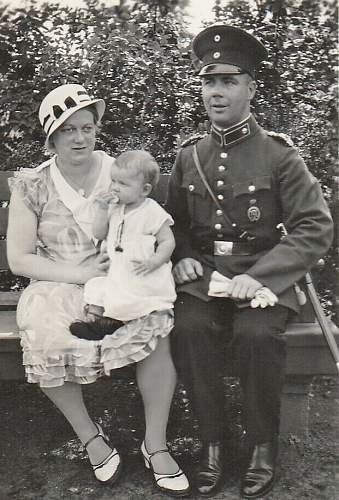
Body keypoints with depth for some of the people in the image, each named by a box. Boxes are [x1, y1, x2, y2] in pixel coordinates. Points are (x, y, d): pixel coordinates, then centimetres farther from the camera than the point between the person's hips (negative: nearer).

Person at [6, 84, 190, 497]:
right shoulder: (32, 186, 0)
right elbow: (18, 259, -2)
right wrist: (79, 273, -15)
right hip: (57, 287, 0)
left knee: (156, 324, -29)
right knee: (44, 335, -31)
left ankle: (155, 444, -11)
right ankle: (89, 435, -7)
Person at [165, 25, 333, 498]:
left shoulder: (278, 154, -5)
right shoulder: (189, 155, 7)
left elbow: (316, 228, -9)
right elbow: (175, 221, 20)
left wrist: (258, 277, -20)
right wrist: (183, 256, -2)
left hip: (262, 273, -3)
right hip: (203, 273, 3)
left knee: (256, 334, -30)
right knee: (188, 328, -26)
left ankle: (263, 445, -4)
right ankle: (211, 442, -5)